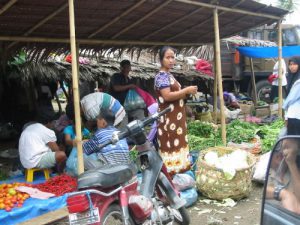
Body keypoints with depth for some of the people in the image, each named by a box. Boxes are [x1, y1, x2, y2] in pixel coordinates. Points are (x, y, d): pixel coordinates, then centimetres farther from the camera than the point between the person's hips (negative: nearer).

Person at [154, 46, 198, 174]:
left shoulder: (169, 76, 16)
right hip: (168, 119, -10)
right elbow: (167, 96, -24)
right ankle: (170, 173, 0)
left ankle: (176, 169, 21)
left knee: (177, 144, 13)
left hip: (176, 118, 10)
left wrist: (186, 93, 5)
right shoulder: (162, 76, -13)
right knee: (170, 147, -6)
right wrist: (186, 90, -18)